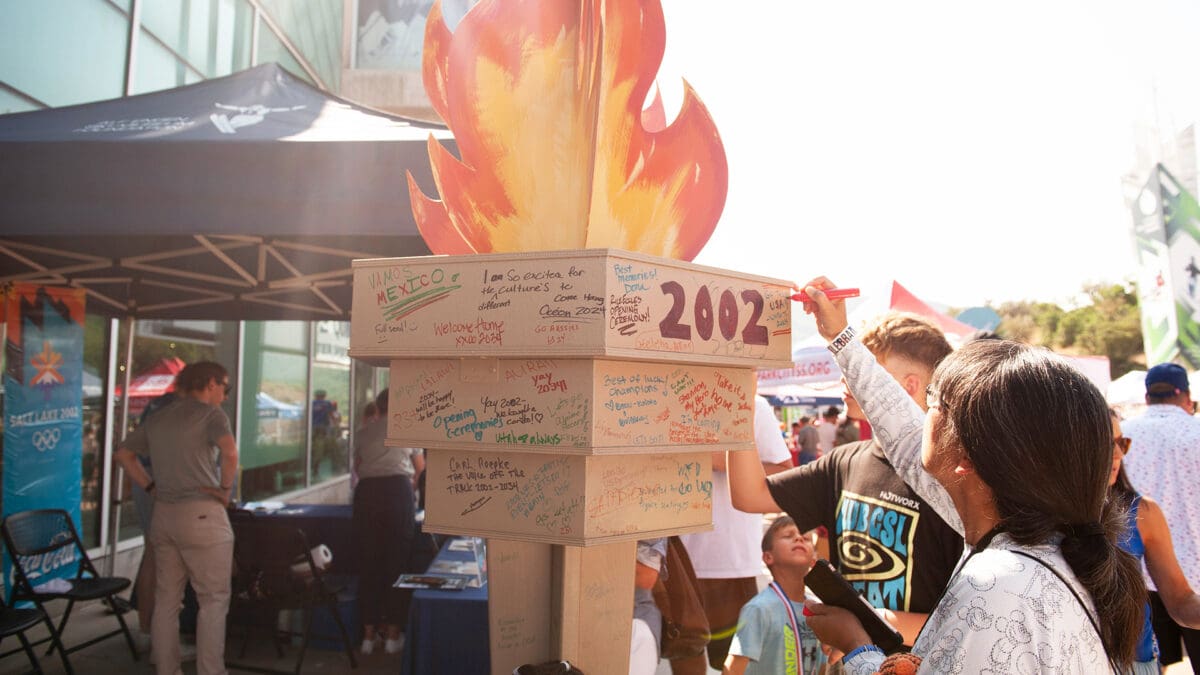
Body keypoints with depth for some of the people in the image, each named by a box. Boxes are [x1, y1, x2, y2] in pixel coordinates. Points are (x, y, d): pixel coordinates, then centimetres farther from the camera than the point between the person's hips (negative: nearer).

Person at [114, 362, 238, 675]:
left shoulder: (158, 418, 14)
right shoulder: (210, 414, -7)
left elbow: (122, 453, 22)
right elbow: (230, 452, -25)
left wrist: (151, 487, 17)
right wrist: (226, 488, -11)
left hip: (163, 515, 7)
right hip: (201, 514, -7)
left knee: (166, 600, 14)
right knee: (213, 600, 2)